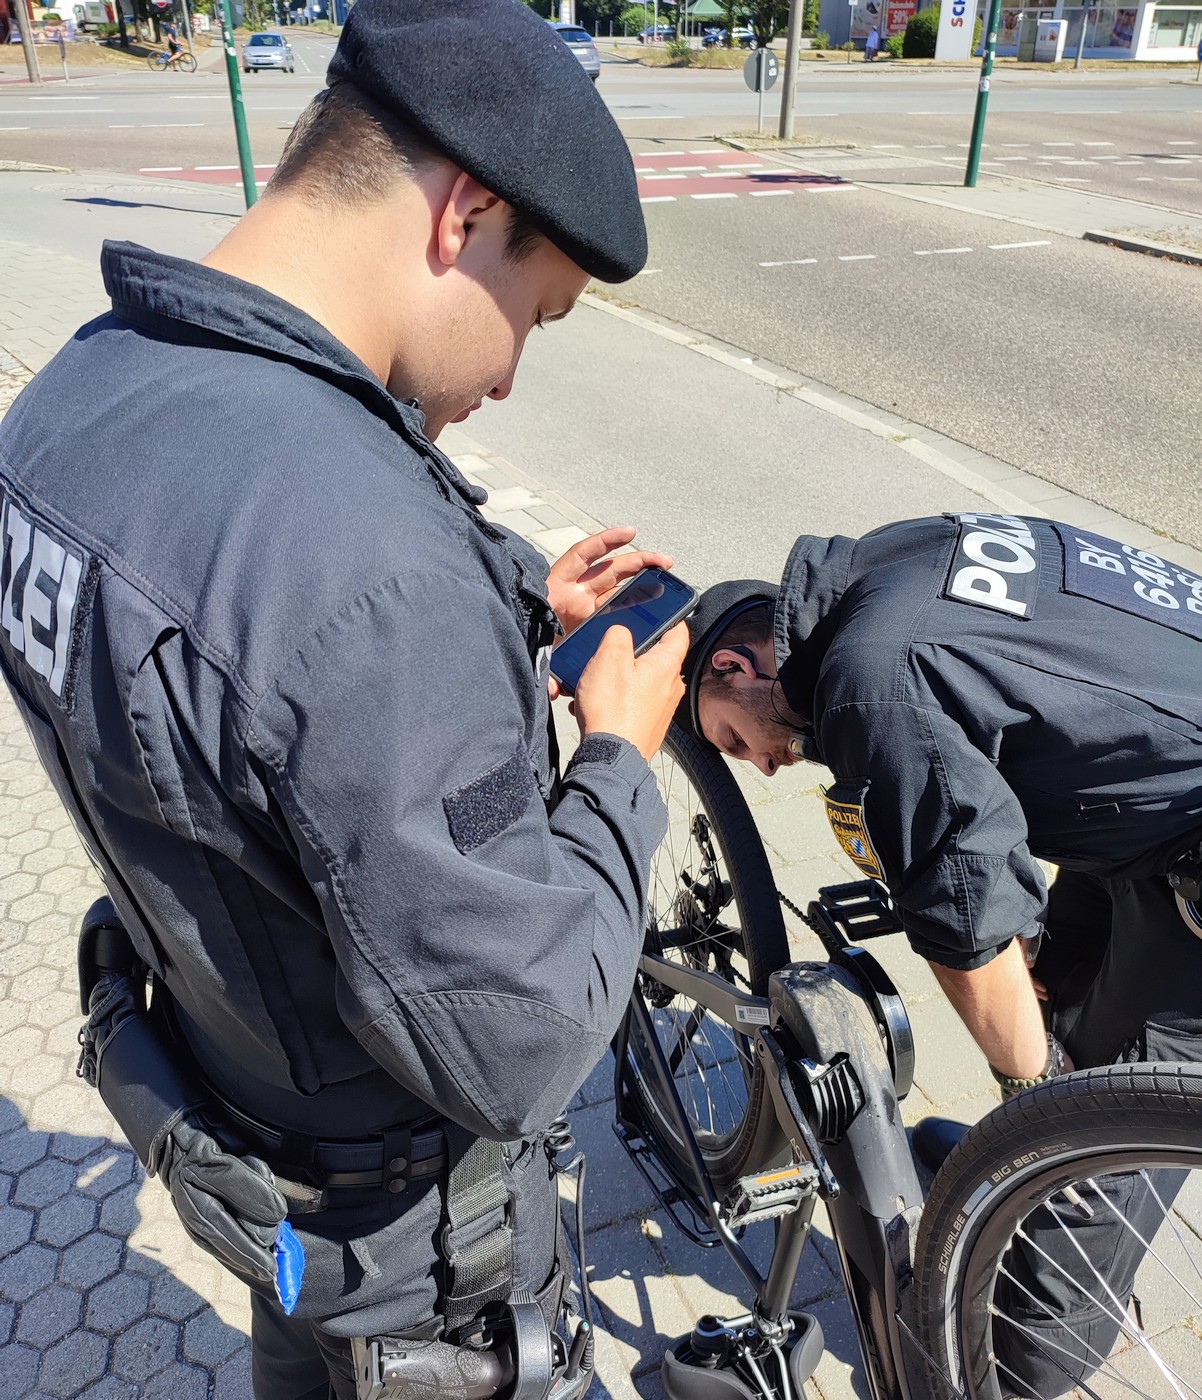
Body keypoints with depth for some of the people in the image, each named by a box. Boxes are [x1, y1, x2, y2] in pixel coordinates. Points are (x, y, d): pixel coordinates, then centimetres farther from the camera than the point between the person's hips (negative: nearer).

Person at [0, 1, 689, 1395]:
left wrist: (504, 617, 0)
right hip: (390, 1198, -7)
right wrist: (616, 758, -19)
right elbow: (516, 1044, -32)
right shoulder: (368, 557, -42)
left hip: (218, 1059, 7)